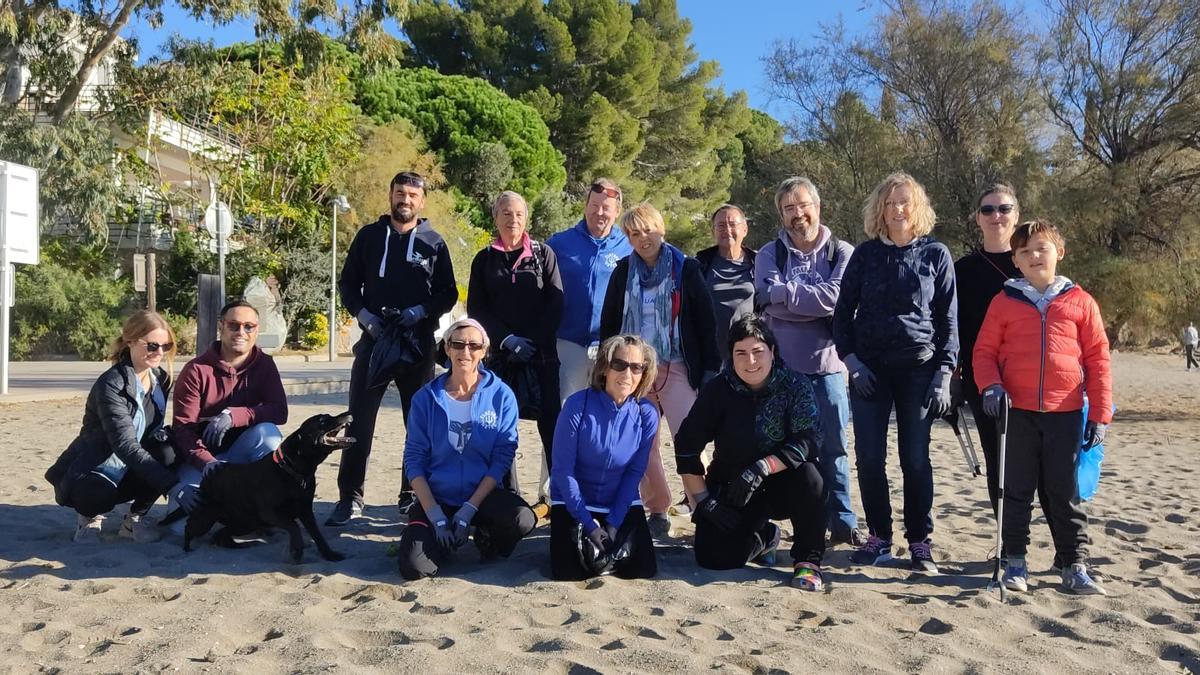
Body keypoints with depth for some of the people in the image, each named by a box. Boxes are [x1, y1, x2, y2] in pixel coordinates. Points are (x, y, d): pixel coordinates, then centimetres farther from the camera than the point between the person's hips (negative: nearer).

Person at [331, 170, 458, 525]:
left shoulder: (433, 242, 5)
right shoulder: (369, 235, 7)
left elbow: (449, 293, 6)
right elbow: (347, 283, 10)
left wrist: (422, 311, -12)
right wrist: (363, 315, -7)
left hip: (419, 344, 0)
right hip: (373, 339, 0)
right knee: (359, 422, -1)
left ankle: (413, 494, 19)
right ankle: (350, 498, 7)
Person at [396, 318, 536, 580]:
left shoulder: (501, 396, -4)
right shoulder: (426, 398, -2)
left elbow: (502, 458, -6)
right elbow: (414, 459, -2)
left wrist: (469, 509, -15)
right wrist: (435, 515, -13)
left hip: (483, 494, 0)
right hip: (437, 497, 1)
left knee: (523, 519, -31)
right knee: (414, 567, -22)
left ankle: (488, 539, 5)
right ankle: (450, 538, 12)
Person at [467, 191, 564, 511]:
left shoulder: (543, 254, 8)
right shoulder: (484, 260, 12)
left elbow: (555, 304, 2)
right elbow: (476, 309, 6)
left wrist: (533, 342, -8)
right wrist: (508, 339, -7)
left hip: (542, 353, -1)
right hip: (501, 354, 1)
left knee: (550, 422, -4)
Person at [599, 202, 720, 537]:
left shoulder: (686, 269, 0)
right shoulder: (623, 272, 9)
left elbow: (705, 321, 0)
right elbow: (608, 322, 14)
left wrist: (710, 367, -4)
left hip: (677, 369, -3)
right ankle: (657, 508, 16)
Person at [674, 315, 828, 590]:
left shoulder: (796, 386, -12)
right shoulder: (718, 390, -9)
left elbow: (805, 443, -23)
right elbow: (686, 447, -7)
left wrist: (762, 467, -37)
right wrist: (703, 500, -11)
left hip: (782, 486, -1)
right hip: (730, 488, 1)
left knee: (808, 475, -34)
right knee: (715, 558, -15)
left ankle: (808, 560, -11)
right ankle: (765, 536, 20)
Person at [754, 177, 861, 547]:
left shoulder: (842, 252, 4)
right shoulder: (770, 254, 6)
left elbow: (835, 297, -13)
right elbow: (769, 300, -11)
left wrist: (786, 292, -11)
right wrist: (816, 302, -12)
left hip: (826, 365, 0)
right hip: (781, 365, 1)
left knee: (833, 447, 4)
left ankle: (842, 521, 14)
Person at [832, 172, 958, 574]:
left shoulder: (935, 254, 5)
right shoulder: (865, 254, 8)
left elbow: (948, 318, 4)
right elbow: (843, 311, 9)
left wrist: (944, 372, -4)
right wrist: (850, 359, -4)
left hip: (918, 368, -1)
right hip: (868, 370, 2)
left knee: (915, 458, 1)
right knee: (869, 457, 1)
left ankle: (920, 542, 13)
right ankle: (878, 537, 15)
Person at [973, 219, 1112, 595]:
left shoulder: (1080, 302, 4)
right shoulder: (1004, 302, 4)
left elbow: (1098, 359, 4)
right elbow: (984, 351, 5)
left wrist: (1100, 413, 0)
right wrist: (990, 385, -14)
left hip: (1065, 413, 0)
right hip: (1017, 411, 0)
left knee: (1064, 493, 8)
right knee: (1017, 490, 8)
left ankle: (1074, 566, 18)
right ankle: (1015, 561, 18)